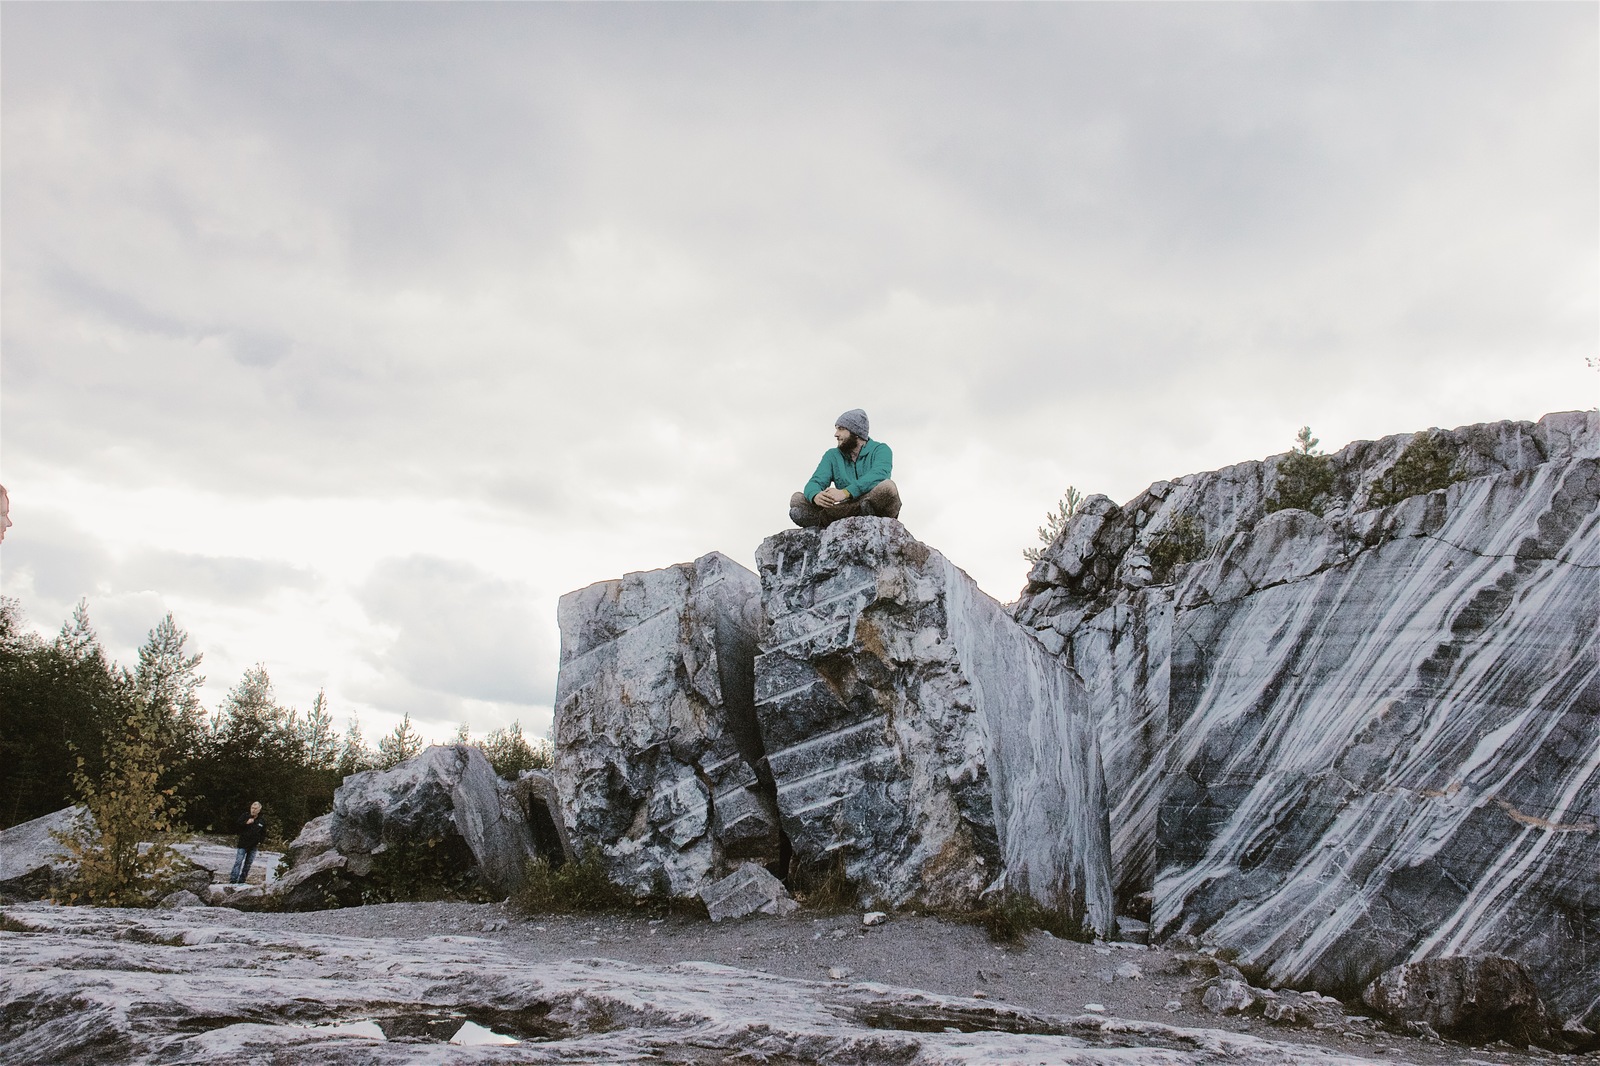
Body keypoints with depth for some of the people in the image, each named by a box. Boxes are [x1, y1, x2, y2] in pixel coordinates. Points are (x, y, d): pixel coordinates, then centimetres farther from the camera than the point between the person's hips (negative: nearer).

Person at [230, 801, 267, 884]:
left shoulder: (262, 821, 5)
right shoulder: (245, 817, -1)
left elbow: (263, 833, 13)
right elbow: (237, 825, -5)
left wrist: (260, 842, 2)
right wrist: (246, 823, -19)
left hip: (253, 846, 3)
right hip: (243, 844, -3)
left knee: (248, 863, 7)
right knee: (238, 862, -10)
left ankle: (242, 880, 15)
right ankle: (233, 880, -12)